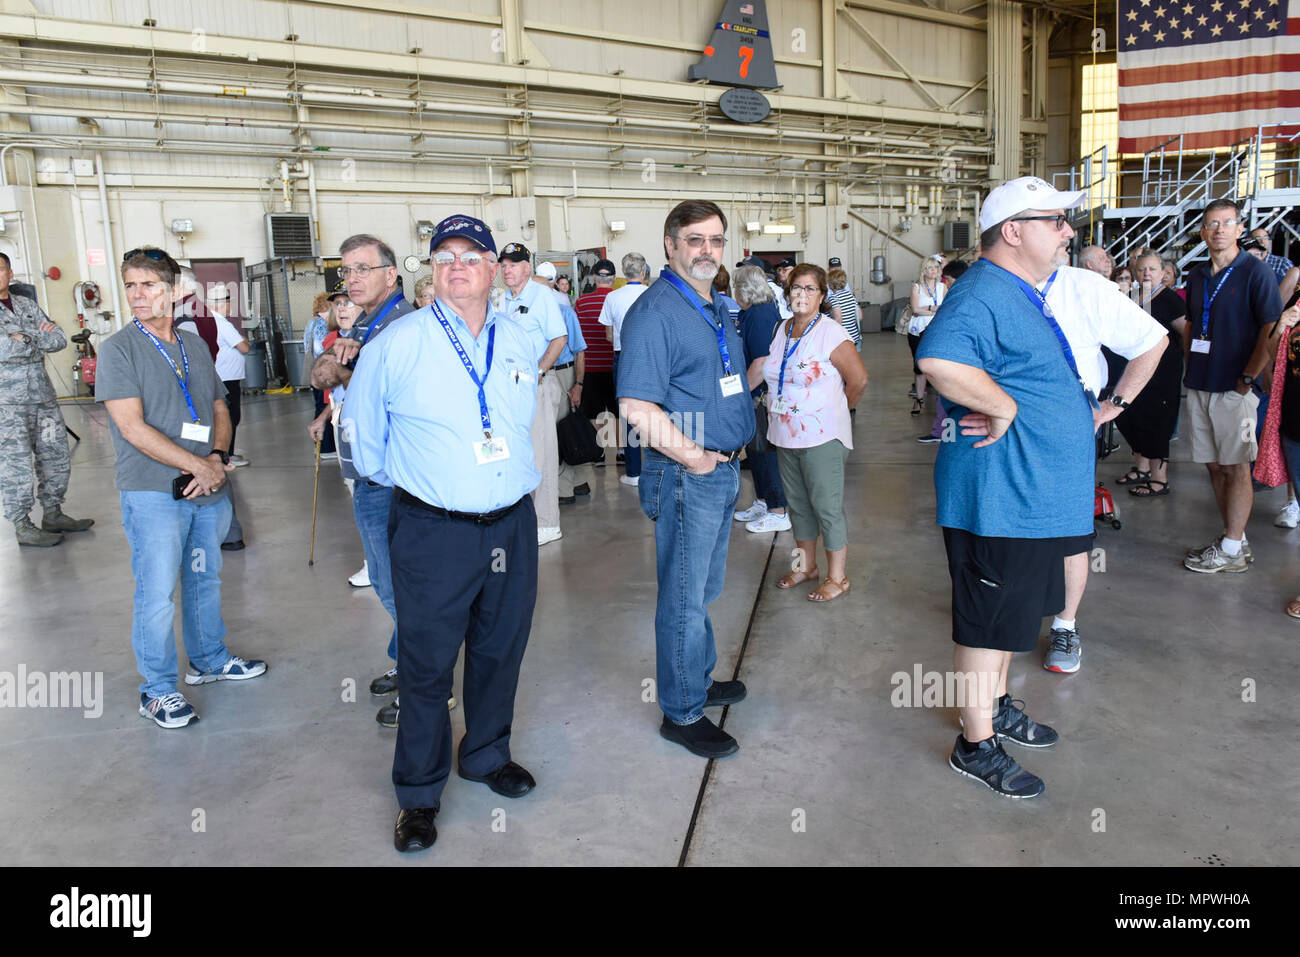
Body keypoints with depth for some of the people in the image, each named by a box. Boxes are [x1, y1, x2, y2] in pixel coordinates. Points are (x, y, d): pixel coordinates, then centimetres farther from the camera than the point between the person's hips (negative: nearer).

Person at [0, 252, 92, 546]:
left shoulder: (28, 305, 14)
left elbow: (60, 340, 4)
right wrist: (38, 337, -6)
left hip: (42, 396, 6)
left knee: (56, 457, 11)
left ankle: (53, 515, 25)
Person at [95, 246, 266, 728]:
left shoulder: (195, 345, 11)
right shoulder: (118, 349, -7)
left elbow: (220, 409, 13)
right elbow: (133, 428, -14)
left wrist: (218, 458, -6)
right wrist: (198, 466, -16)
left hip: (207, 489, 6)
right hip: (153, 493, -5)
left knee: (205, 579, 18)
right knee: (157, 593, -1)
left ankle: (209, 659, 36)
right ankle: (158, 690, 13)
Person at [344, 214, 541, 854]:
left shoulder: (520, 342, 5)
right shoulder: (397, 345, -7)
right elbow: (361, 429, 6)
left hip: (512, 525, 4)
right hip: (433, 533, -4)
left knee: (500, 651, 18)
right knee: (427, 665, 6)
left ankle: (486, 755, 41)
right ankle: (418, 793, 25)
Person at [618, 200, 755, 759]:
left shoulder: (717, 308, 14)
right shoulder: (655, 310, -15)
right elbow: (637, 405, -23)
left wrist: (732, 451, 13)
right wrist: (692, 457, -17)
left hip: (724, 470, 9)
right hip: (685, 477, -9)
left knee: (704, 589, 21)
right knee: (685, 598, 2)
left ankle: (699, 680, 38)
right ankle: (682, 712, 16)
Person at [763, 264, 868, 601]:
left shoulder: (832, 334, -13)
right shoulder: (783, 329, 8)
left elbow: (858, 380, -10)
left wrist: (834, 410, 2)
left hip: (822, 437, -7)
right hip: (786, 435, 7)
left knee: (827, 506, 0)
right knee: (798, 504, 17)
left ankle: (837, 577, 12)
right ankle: (805, 565, 33)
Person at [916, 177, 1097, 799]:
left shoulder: (1024, 295, 15)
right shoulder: (984, 294, -20)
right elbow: (938, 358, -40)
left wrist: (1084, 411, 21)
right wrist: (1004, 408, -29)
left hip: (1032, 496, 11)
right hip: (999, 497, -11)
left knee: (1010, 614, 23)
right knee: (989, 622, 2)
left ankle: (995, 706, 42)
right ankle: (976, 745, 17)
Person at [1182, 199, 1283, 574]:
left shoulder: (1255, 272, -6)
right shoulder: (1196, 275, 12)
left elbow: (1272, 332, -10)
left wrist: (1247, 379, -12)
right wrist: (1191, 372, 11)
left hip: (1234, 388, -6)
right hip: (1200, 387, 6)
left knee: (1235, 468, 0)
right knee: (1215, 466, 10)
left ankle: (1231, 551, 6)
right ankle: (1235, 539, 22)